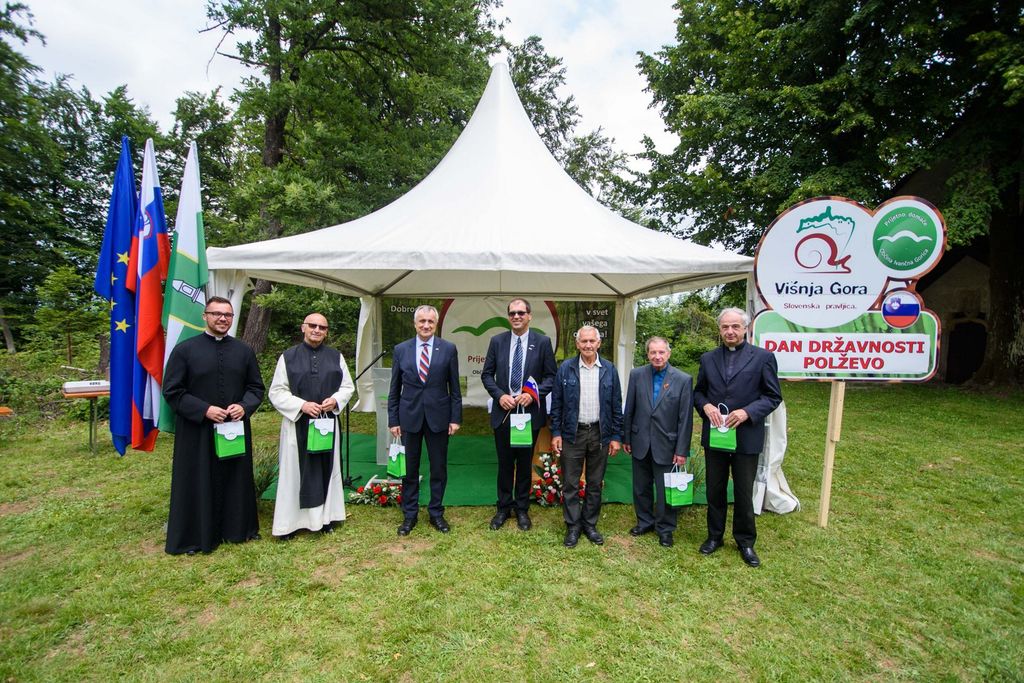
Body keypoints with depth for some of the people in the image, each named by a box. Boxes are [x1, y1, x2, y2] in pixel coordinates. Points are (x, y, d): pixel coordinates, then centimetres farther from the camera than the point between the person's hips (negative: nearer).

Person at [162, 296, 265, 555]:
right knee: (198, 484, 8)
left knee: (236, 480, 14)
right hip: (196, 432, -3)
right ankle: (195, 536, 24)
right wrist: (204, 410, -17)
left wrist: (244, 406, -11)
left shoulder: (244, 351, 4)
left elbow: (256, 387, 8)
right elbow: (172, 391, -6)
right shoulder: (184, 349, -4)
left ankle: (238, 528, 29)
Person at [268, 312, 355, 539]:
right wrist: (301, 405, -15)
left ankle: (326, 516, 22)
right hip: (296, 422, -2)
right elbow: (276, 392, -2)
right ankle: (290, 521, 17)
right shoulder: (288, 357, 0)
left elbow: (348, 386, 9)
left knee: (326, 469, 10)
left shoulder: (336, 357, 5)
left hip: (327, 422, 2)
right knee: (295, 471, 5)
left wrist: (335, 400, -11)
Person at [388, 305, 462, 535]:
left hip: (438, 416, -1)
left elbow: (454, 387, 0)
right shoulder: (401, 349, 2)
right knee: (409, 469, 11)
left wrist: (455, 418, -3)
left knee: (439, 468, 9)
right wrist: (393, 420, 2)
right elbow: (394, 389, 5)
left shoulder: (448, 349, -2)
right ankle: (409, 514, 27)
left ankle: (436, 513, 26)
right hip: (410, 417, 1)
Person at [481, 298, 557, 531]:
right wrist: (500, 395, -11)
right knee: (505, 463, 12)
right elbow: (486, 374, 4)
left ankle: (522, 508, 29)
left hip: (530, 412, -1)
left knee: (525, 463, 12)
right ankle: (504, 507, 29)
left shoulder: (542, 342, -4)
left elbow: (551, 376, -1)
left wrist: (533, 394, -16)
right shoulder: (497, 341, 1)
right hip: (503, 411, 1)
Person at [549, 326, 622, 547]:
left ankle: (590, 524, 30)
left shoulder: (609, 370, 0)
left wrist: (616, 436, 0)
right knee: (570, 484, 6)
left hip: (600, 434, 2)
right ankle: (572, 526, 22)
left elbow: (616, 406, 3)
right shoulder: (565, 368, -4)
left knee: (595, 484, 13)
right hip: (572, 433, -1)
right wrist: (555, 433, -4)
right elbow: (556, 403, 0)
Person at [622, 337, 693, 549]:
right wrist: (626, 438, 5)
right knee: (641, 487, 16)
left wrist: (682, 450, -8)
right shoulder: (637, 375, -2)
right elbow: (629, 410, 3)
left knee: (665, 490, 9)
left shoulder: (684, 380, -9)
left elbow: (685, 418, -8)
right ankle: (644, 521, 37)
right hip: (640, 443, 3)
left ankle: (665, 528, 29)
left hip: (666, 444, -2)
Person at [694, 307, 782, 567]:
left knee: (744, 493, 10)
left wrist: (747, 412, -19)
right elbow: (698, 392, 11)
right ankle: (715, 535, 33)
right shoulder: (708, 359, 5)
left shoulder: (763, 357, -5)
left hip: (746, 437, -3)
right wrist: (706, 406, -10)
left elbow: (773, 396, -5)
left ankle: (745, 541, 30)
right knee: (715, 490, 15)